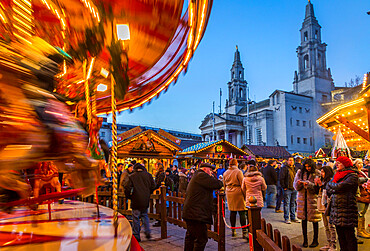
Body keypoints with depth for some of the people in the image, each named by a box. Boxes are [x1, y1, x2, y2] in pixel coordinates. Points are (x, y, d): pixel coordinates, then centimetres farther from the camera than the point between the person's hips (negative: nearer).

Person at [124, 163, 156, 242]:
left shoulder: (132, 176, -6)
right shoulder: (148, 175, 2)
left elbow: (127, 188, -9)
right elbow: (153, 186, 4)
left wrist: (130, 195, 9)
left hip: (136, 200, -3)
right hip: (146, 200, 3)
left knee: (136, 218, 6)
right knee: (145, 215, 20)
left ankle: (136, 236, 12)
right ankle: (147, 232, 10)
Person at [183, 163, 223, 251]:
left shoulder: (196, 176, 21)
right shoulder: (201, 175, -13)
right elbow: (218, 184, -15)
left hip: (189, 213, 11)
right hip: (196, 214, -11)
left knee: (190, 237, 21)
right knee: (201, 239, -6)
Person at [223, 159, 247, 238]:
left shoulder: (225, 173, 8)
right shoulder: (238, 171, -8)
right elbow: (242, 184, -8)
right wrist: (245, 194, -1)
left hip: (229, 193, 5)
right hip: (238, 193, -5)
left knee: (232, 211, 12)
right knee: (242, 212, -1)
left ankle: (233, 231, 18)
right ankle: (244, 232, -1)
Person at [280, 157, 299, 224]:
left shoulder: (294, 168, 14)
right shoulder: (284, 168, -7)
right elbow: (281, 178, -11)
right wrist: (284, 187, -13)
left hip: (294, 189, 7)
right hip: (287, 189, -6)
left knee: (293, 203, 13)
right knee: (287, 203, -2)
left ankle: (293, 217, 22)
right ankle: (286, 218, 5)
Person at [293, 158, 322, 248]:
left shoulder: (317, 174, -5)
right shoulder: (300, 172, 6)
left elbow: (317, 187, -12)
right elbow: (295, 186, 6)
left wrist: (308, 184, -25)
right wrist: (299, 183, -15)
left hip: (313, 198, -3)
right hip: (302, 198, 3)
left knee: (314, 220, 5)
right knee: (304, 219, 9)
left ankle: (315, 240, 21)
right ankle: (305, 240, 22)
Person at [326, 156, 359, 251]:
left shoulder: (353, 176, -9)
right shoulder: (337, 175, 15)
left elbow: (339, 187, -20)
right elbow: (328, 187, 11)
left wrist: (331, 184, -3)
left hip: (346, 210, -7)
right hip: (336, 209, 7)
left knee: (349, 236, 0)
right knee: (340, 236, 14)